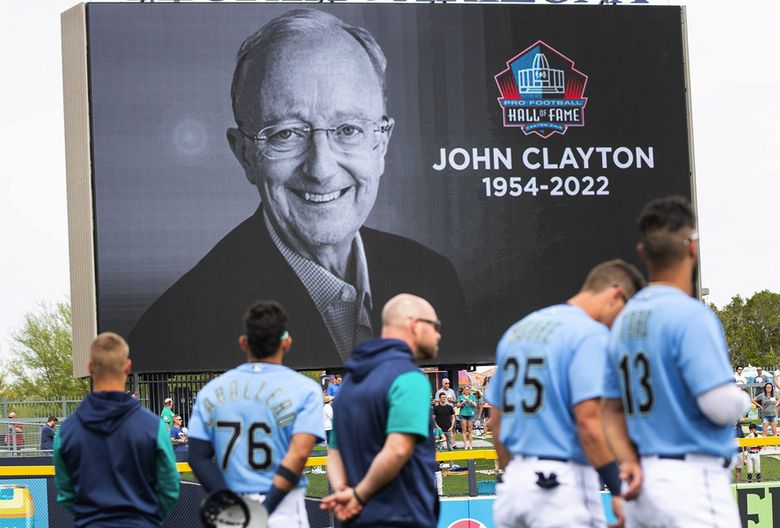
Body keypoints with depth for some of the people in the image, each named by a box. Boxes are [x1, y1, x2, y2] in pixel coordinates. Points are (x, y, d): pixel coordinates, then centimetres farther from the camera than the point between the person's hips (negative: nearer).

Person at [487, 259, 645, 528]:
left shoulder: (517, 330, 15)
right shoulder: (590, 334, -10)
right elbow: (588, 421, -18)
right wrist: (617, 491, -13)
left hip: (515, 481, 8)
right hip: (563, 483, -8)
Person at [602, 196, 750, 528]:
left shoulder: (625, 319, 12)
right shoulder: (691, 315, -14)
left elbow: (612, 410, 11)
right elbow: (721, 406, -20)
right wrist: (741, 400, 2)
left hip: (644, 481, 8)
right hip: (693, 477, -8)